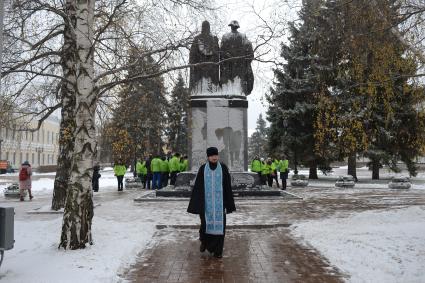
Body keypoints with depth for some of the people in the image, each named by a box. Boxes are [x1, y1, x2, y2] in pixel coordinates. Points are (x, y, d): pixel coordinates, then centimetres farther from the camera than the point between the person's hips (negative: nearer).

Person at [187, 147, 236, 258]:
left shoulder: (223, 168, -3)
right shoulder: (202, 168, -2)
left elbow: (228, 186, 0)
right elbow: (198, 186, -1)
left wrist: (228, 204, -1)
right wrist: (196, 204, -4)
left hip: (219, 201, 0)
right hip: (206, 201, 0)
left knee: (219, 224, 2)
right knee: (206, 224, 3)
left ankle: (217, 250, 17)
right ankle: (204, 240, 36)